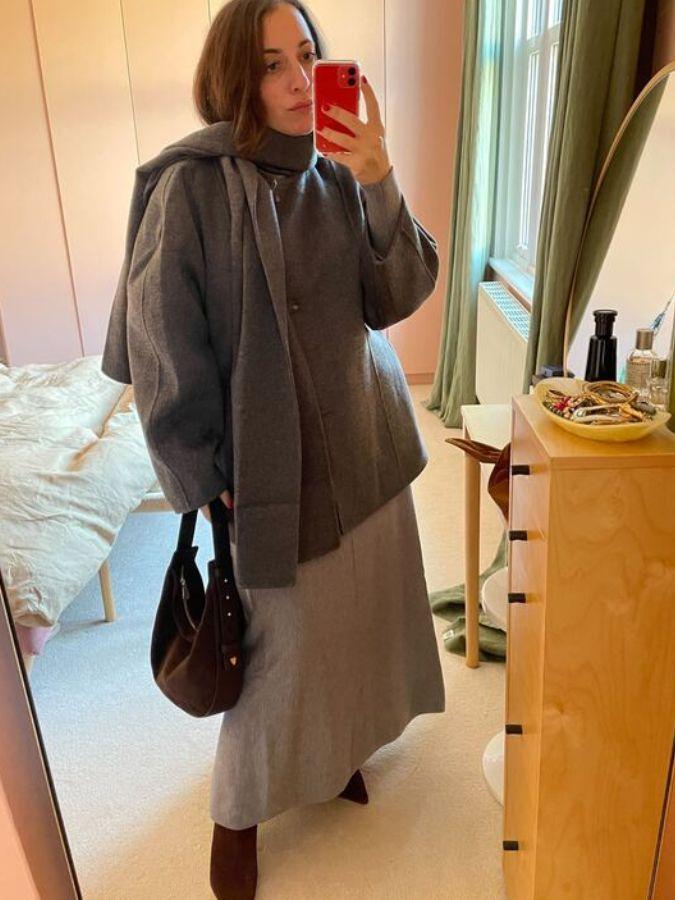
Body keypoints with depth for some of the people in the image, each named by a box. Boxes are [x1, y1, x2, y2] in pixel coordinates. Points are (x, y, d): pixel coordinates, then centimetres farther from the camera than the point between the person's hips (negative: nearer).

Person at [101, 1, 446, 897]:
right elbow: (163, 349, -14)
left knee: (353, 609, 19)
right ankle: (237, 809, 36)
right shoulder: (191, 185, -15)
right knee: (279, 642, 8)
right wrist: (204, 482, -12)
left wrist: (378, 183, -18)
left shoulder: (337, 174, 2)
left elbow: (397, 298, -4)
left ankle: (334, 743, 48)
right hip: (271, 460, -5)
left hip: (364, 441, 6)